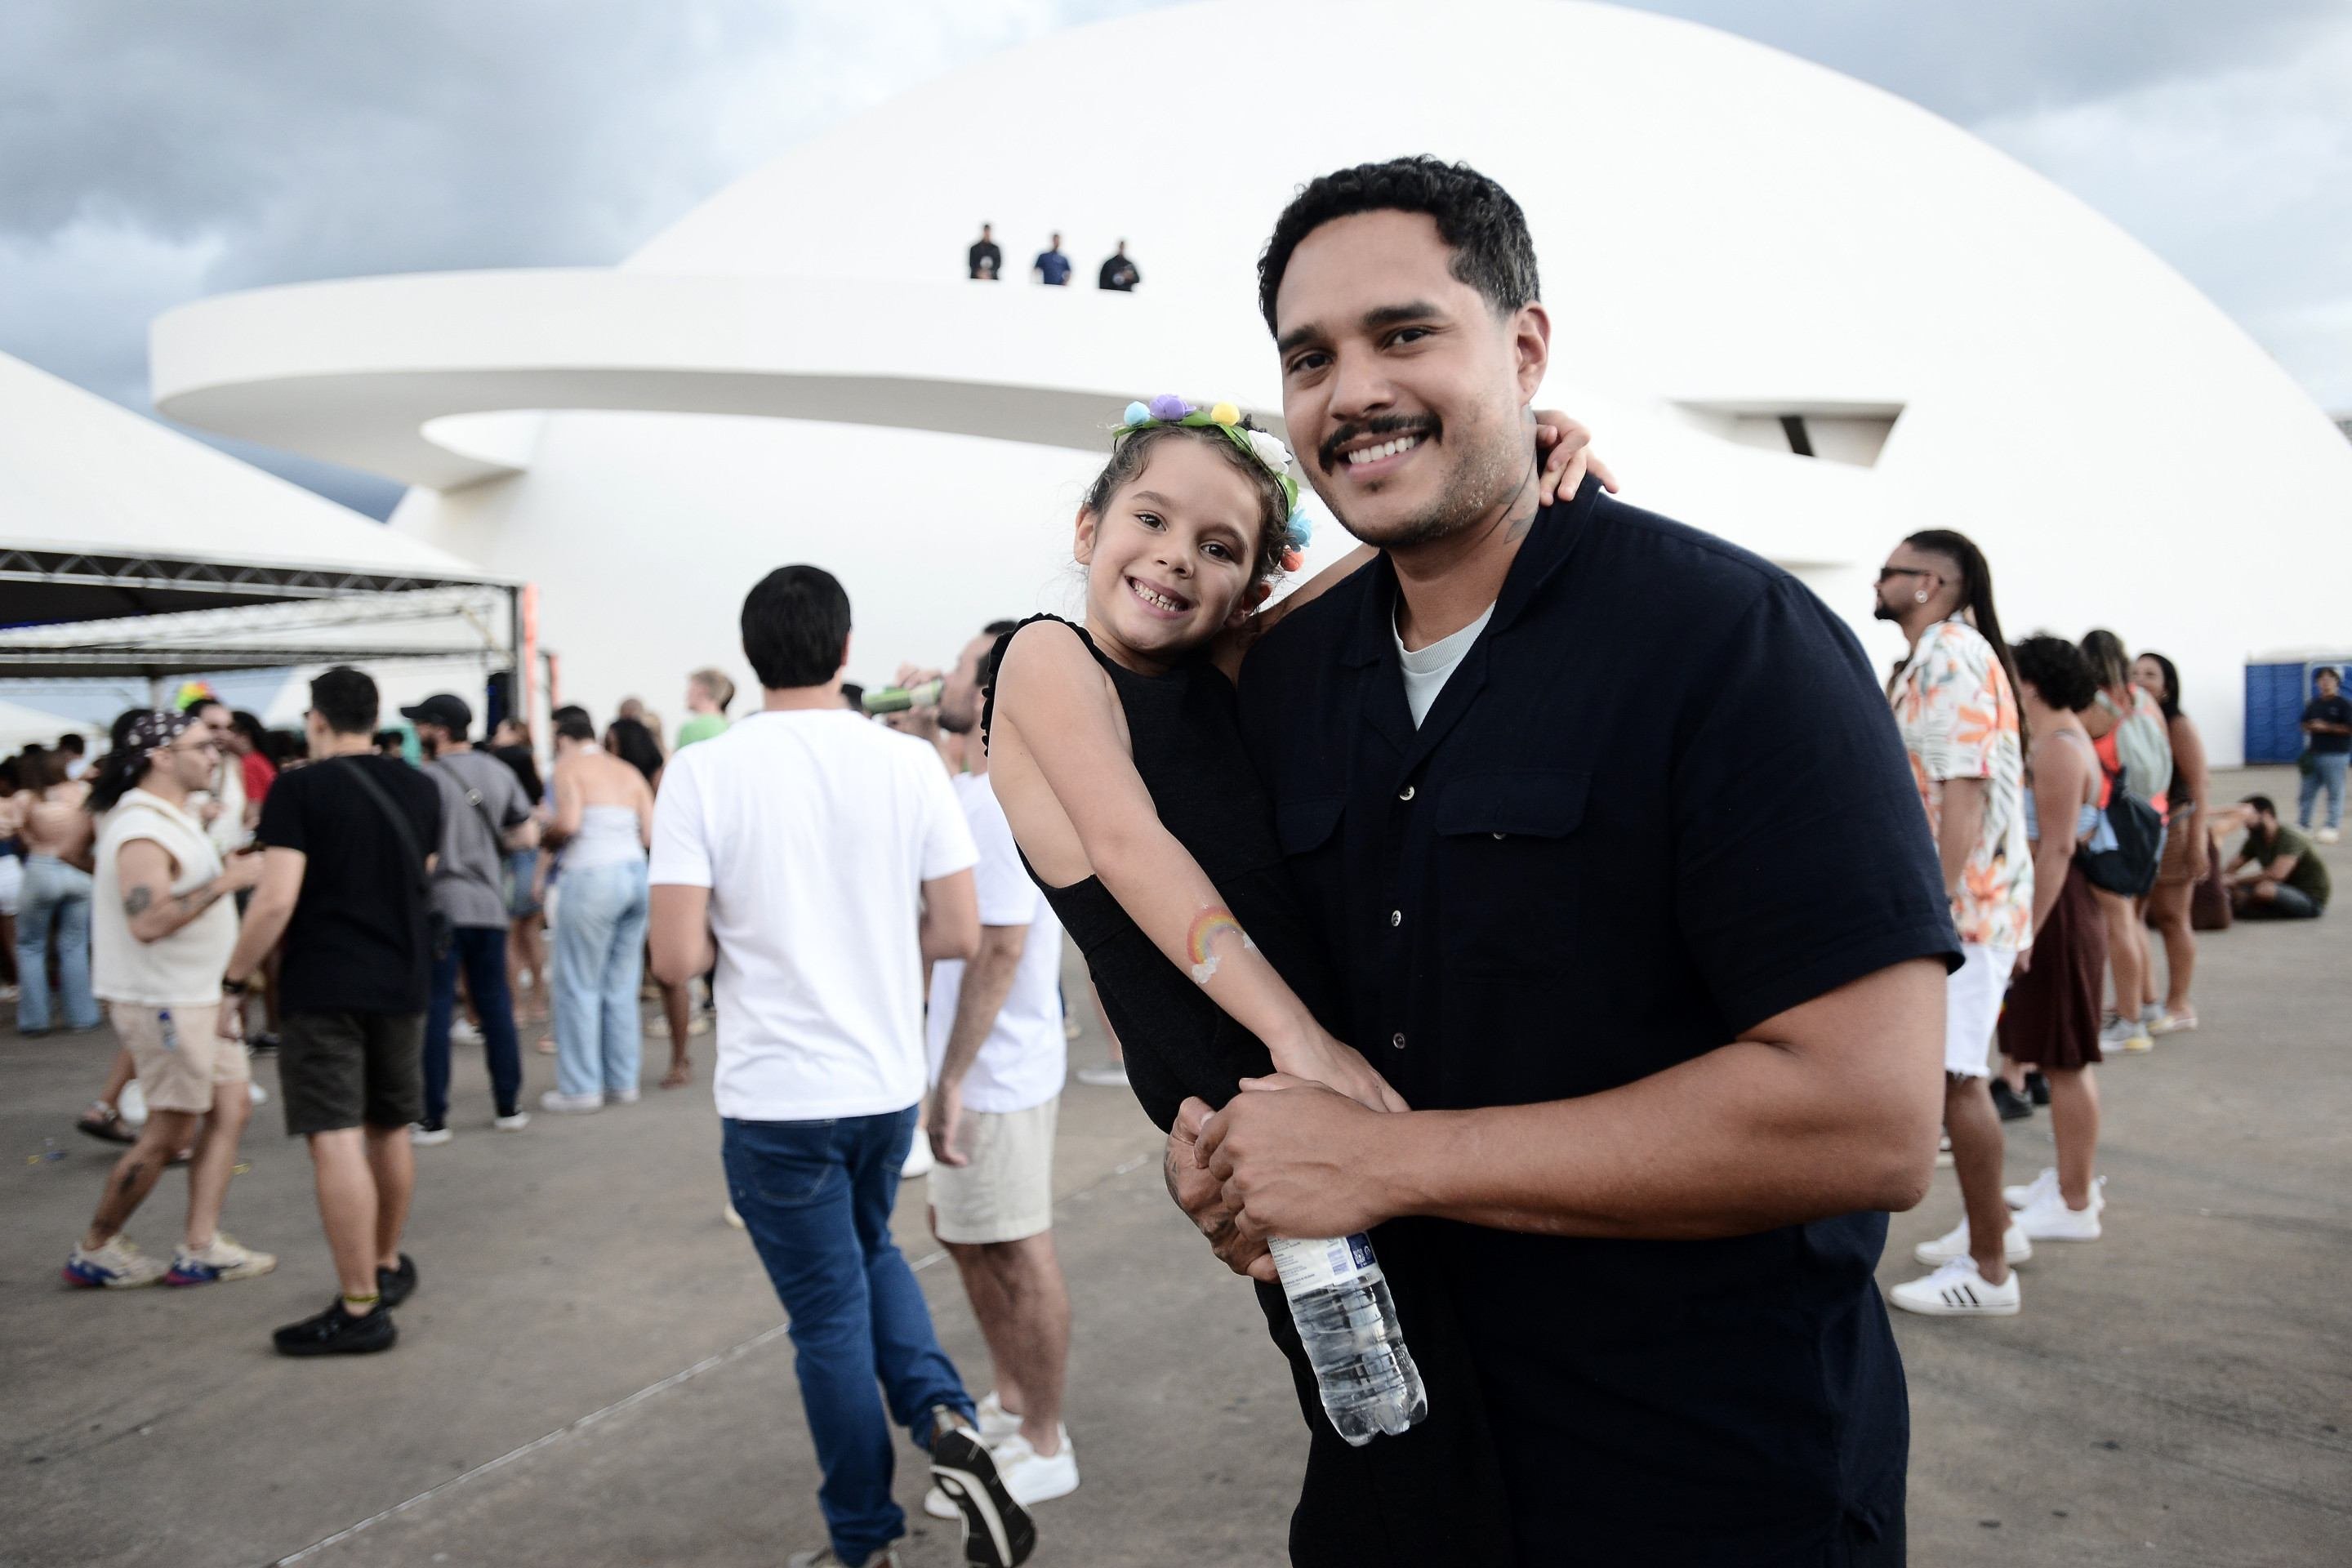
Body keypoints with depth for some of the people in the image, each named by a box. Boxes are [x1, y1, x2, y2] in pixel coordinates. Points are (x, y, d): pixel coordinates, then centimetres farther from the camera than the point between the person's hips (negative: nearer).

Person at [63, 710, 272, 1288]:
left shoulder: (174, 820, 12)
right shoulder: (142, 831, -20)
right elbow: (147, 922, -31)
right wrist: (228, 880, -29)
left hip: (201, 996, 10)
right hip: (165, 1002, -10)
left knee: (231, 1108, 8)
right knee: (169, 1133, -1)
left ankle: (199, 1250, 11)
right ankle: (94, 1251, 16)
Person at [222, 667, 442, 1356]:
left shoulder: (299, 789, -10)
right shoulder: (420, 789, 8)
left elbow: (277, 899, -16)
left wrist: (235, 978, -7)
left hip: (323, 986, -6)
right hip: (403, 982, 6)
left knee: (335, 1140, -6)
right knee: (390, 1130, 19)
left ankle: (361, 1309, -6)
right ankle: (388, 1265, 36)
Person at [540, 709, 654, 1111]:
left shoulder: (567, 766, 0)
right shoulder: (629, 772, 16)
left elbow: (568, 822, -16)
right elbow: (650, 833, 7)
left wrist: (546, 828, 4)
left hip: (592, 877, -6)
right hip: (635, 871, 6)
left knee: (579, 986, 2)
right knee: (621, 987, 11)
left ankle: (580, 1088, 5)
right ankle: (622, 1082, 15)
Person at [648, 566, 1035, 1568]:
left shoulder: (704, 772, -11)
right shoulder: (910, 763, -5)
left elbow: (677, 957, -15)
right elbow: (959, 933, -3)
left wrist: (747, 938, 6)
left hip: (776, 1098, -3)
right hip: (887, 1082, 3)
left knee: (830, 1312, 11)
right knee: (869, 1252, 28)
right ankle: (945, 1420, 8)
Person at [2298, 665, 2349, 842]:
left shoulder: (2344, 704, -4)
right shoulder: (2313, 705, 13)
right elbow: (2304, 725, 20)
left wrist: (2327, 727, -15)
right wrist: (2311, 727, -2)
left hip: (2335, 755, -6)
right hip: (2313, 754, 6)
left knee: (2335, 792, -2)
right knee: (2308, 791, 8)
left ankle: (2332, 827, 1)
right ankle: (2302, 824, 14)